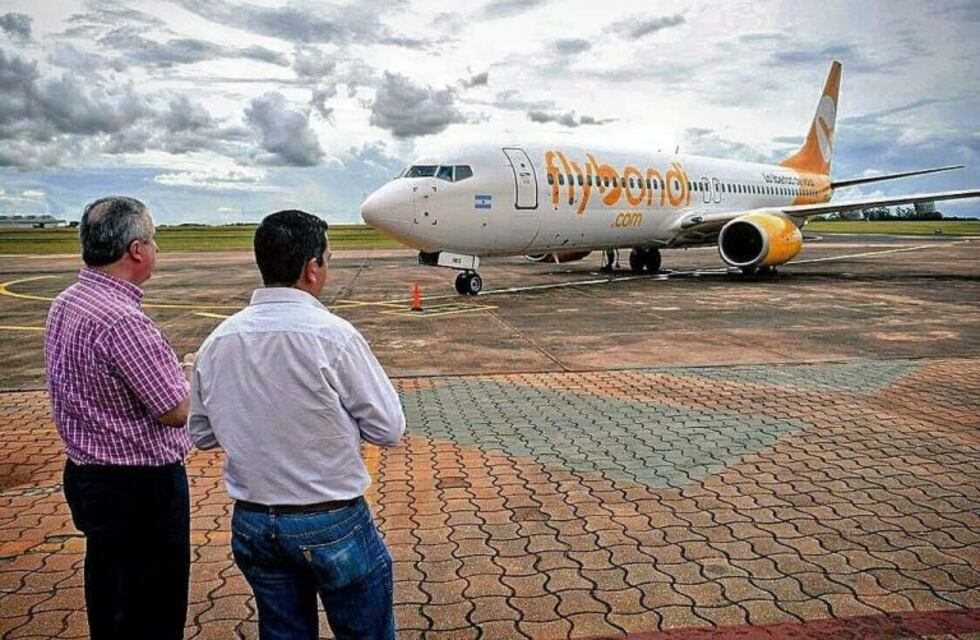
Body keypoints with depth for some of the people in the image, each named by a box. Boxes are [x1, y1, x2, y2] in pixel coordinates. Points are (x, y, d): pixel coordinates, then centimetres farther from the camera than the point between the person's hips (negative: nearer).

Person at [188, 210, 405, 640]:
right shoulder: (332, 335, -19)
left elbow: (201, 434, 8)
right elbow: (388, 429, -12)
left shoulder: (216, 342, -4)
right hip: (331, 524, -5)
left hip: (252, 524, 5)